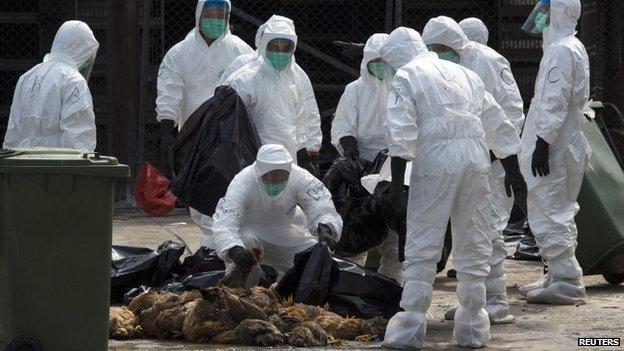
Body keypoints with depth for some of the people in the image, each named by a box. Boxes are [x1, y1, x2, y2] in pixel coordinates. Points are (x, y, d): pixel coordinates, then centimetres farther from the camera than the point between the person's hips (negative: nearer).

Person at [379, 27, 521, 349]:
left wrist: (397, 179, -9)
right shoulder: (465, 74, 22)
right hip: (476, 162, 5)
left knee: (422, 249, -1)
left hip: (434, 164, -5)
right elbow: (497, 122, 24)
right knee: (473, 247, 11)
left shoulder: (405, 78, 4)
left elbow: (401, 133, -8)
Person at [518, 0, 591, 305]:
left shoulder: (561, 51, -17)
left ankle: (565, 281, -8)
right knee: (557, 213, 16)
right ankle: (559, 276, 22)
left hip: (552, 148, -10)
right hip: (566, 146, 10)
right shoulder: (573, 48, 16)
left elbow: (555, 102, -22)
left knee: (549, 213, -8)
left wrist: (543, 142, -22)